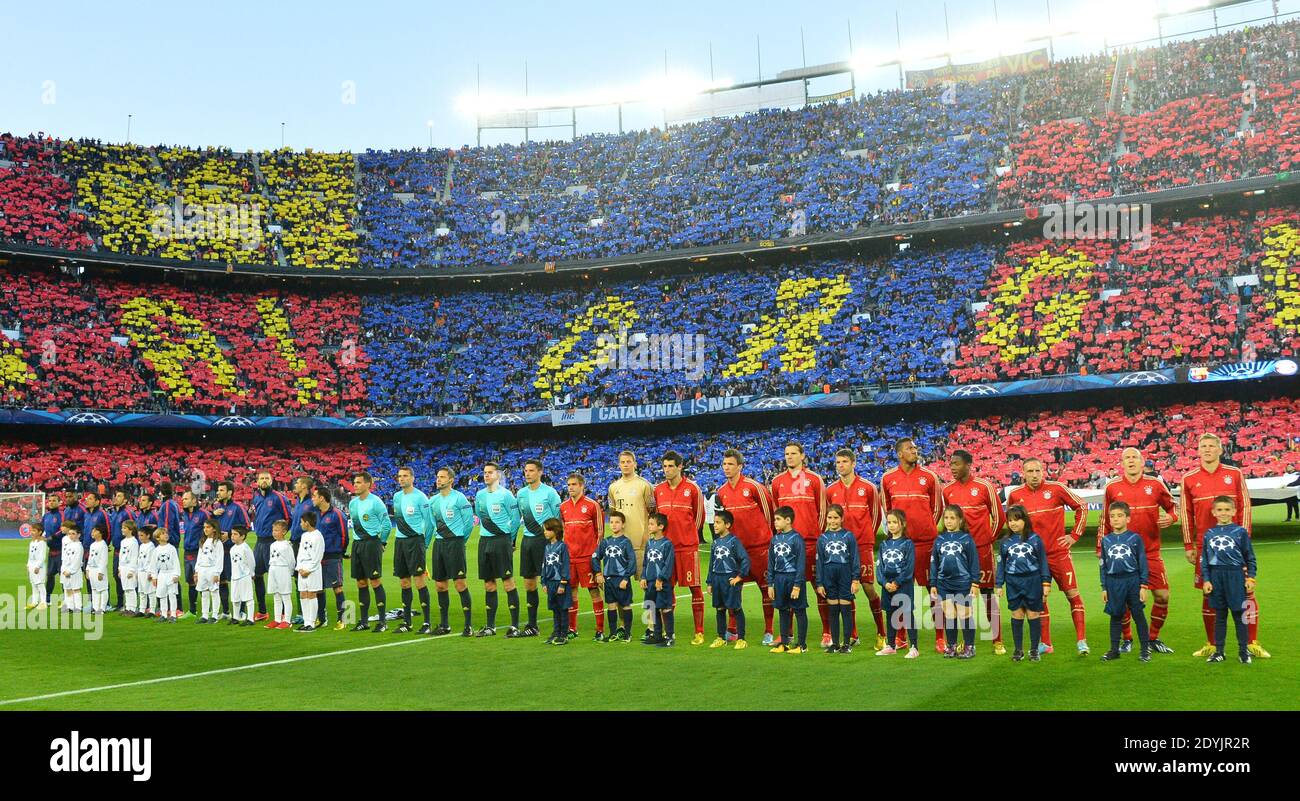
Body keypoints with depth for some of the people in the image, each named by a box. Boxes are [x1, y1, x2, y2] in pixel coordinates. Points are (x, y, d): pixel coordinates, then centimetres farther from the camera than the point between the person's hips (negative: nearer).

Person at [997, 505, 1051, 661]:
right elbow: (1001, 563, 9)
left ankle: (1034, 649, 14)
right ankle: (1018, 649, 16)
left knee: (1033, 615, 4)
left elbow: (1043, 561, 2)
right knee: (1017, 616, 7)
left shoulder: (1035, 539, -2)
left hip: (1032, 581, -2)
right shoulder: (1006, 542, 5)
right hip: (1013, 583, 2)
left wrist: (1046, 583, -1)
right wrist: (1000, 585, 6)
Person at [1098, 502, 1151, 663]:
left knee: (1138, 615, 3)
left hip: (1132, 580, -3)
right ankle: (1114, 650, 17)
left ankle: (1146, 649, 13)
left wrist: (1143, 586, -4)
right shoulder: (1106, 540, 7)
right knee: (1115, 616, 9)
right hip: (1113, 582, 3)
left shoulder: (1135, 538, -2)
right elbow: (1103, 565, 12)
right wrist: (1104, 588, 9)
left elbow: (1143, 563, 0)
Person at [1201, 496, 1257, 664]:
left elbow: (1250, 557, 4)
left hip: (1235, 576, -2)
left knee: (1239, 615, 3)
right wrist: (1206, 580, 1)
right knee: (1219, 616, 10)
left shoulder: (1240, 532, -1)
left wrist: (1250, 577, -1)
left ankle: (1243, 651, 13)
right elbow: (1204, 559, 7)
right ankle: (1218, 651, 18)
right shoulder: (1209, 534, 6)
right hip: (1216, 577, 2)